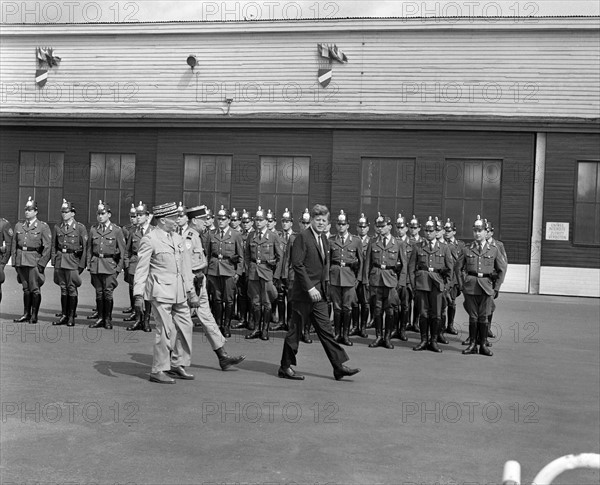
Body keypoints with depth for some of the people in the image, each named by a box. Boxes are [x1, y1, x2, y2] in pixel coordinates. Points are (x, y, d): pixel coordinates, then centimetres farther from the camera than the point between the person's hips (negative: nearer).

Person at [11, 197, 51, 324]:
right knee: (26, 289, 10)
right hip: (21, 261, 4)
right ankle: (26, 314, 15)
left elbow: (48, 247, -5)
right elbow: (14, 245, 16)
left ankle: (34, 315, 5)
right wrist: (14, 261, 8)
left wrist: (41, 263, -10)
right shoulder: (18, 226, 13)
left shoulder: (43, 226, -1)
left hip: (34, 260, -4)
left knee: (35, 289, -2)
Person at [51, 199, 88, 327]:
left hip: (73, 260, -4)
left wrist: (82, 264, -7)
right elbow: (54, 246, 15)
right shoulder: (57, 228, 10)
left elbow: (85, 247, -3)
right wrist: (53, 260, 5)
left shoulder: (80, 227, -2)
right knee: (63, 288, 9)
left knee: (72, 288, -1)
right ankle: (64, 315, 15)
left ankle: (71, 317, 6)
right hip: (60, 260, 4)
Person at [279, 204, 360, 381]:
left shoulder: (323, 239, 14)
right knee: (295, 330, 1)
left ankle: (339, 367, 10)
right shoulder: (302, 237, -11)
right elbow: (297, 264, -17)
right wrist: (310, 288, -20)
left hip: (319, 293, 8)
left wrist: (324, 283, 11)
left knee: (325, 330, 8)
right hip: (304, 293, -8)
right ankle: (285, 368, 12)